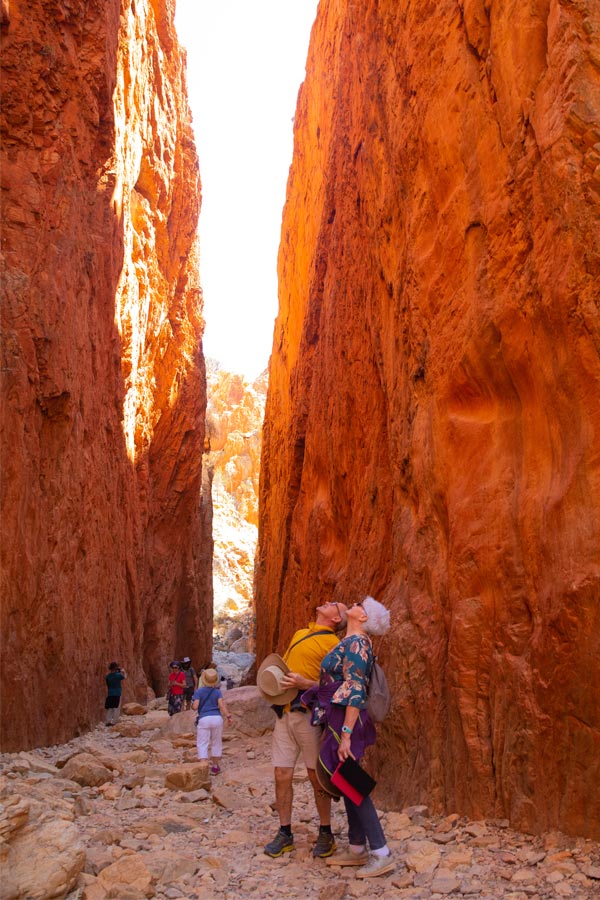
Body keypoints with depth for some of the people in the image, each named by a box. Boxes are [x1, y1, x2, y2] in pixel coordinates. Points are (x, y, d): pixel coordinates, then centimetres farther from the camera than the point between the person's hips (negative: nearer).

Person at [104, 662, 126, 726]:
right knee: (116, 708, 2)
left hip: (110, 694, 4)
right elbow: (125, 677, 10)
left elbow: (107, 687, 8)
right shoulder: (118, 675, -10)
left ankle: (108, 721, 10)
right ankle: (114, 722, 1)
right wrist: (124, 672, 24)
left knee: (110, 708, 11)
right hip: (117, 694, -4)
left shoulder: (108, 676, 2)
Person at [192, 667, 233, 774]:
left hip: (204, 719, -2)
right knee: (216, 743, 17)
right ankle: (215, 766, 25)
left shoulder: (199, 692, -2)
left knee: (202, 744, 2)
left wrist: (192, 705, 13)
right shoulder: (217, 692, 3)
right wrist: (228, 716, -2)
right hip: (217, 718, 2)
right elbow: (221, 706, -6)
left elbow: (195, 706, -8)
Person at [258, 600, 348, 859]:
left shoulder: (333, 644, -7)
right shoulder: (300, 634, 16)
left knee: (317, 777, 4)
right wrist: (272, 679, 9)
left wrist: (303, 684, -24)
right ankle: (284, 834, 18)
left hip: (308, 715, -6)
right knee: (282, 775, 6)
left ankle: (326, 834, 19)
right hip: (284, 712, 6)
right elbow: (284, 665, 29)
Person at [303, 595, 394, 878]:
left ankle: (381, 854, 3)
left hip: (345, 723, -9)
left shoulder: (355, 643, -16)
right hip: (337, 723, 9)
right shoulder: (351, 642, 12)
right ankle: (357, 849, 23)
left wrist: (346, 735, -23)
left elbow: (355, 693, -21)